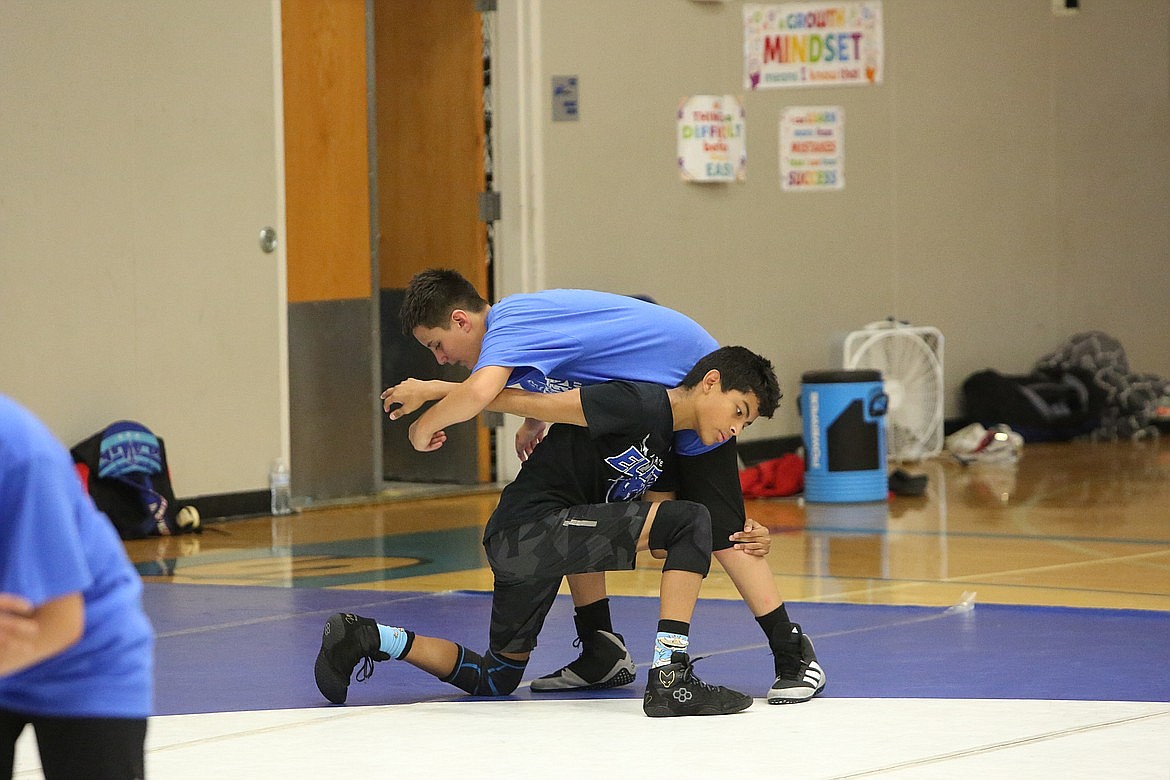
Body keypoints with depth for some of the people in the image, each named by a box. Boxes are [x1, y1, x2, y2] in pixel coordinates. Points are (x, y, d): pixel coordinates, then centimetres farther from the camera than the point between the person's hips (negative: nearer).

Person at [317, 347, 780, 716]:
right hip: (532, 528, -10)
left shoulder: (665, 455, 18)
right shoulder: (643, 404, -13)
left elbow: (657, 544, 12)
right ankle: (670, 679, -20)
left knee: (495, 679, 24)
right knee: (692, 521, -17)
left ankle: (365, 638, 18)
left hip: (514, 549, 10)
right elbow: (527, 401, -13)